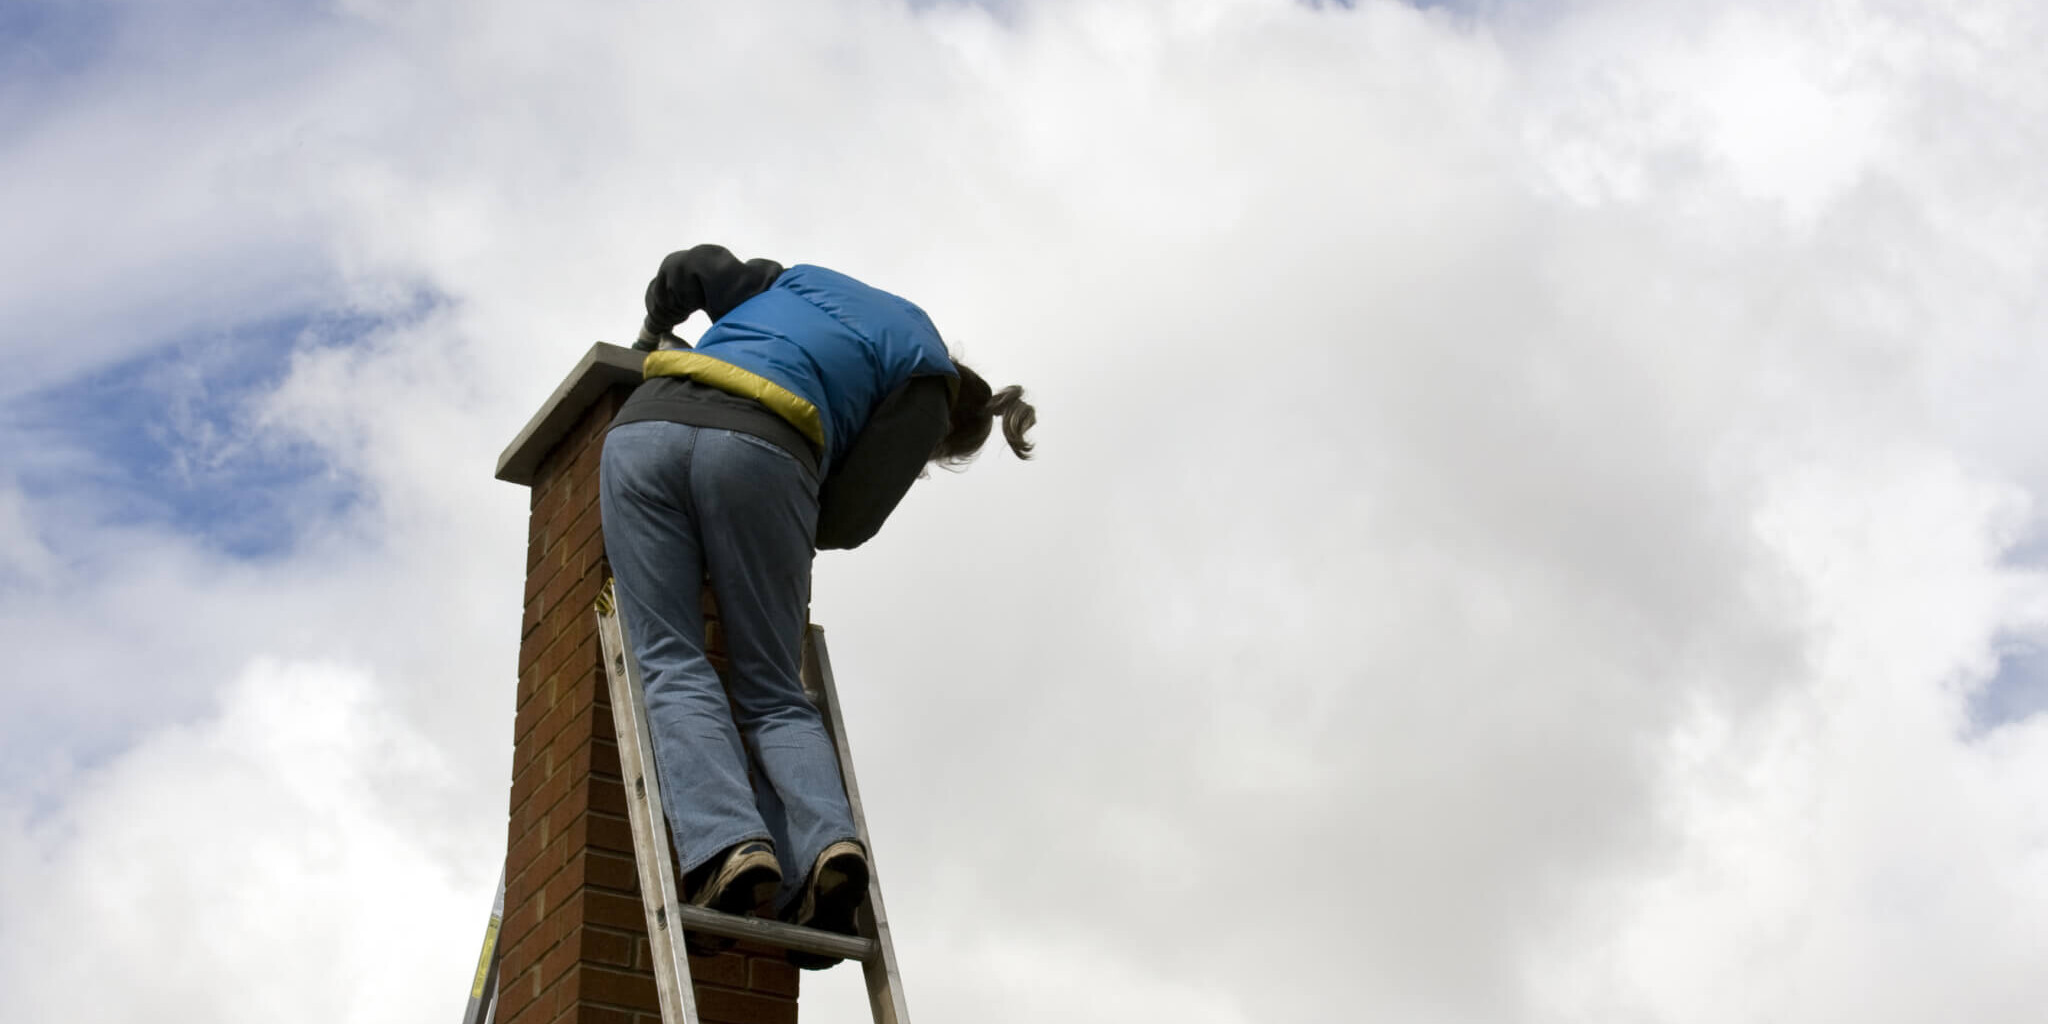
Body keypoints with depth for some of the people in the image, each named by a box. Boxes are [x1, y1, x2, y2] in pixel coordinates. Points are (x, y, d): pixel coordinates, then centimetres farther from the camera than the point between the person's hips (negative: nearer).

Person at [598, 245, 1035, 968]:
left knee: (672, 666, -6)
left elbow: (689, 269, 31)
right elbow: (850, 518, 10)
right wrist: (784, 533, 29)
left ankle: (725, 845, -28)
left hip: (644, 430, 3)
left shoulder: (806, 280, 36)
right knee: (770, 688, 5)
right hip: (759, 451, -3)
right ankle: (825, 842, -19)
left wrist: (655, 332, 50)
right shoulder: (926, 383, 19)